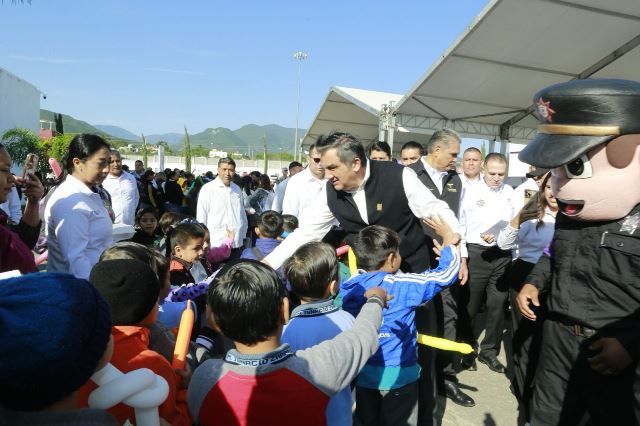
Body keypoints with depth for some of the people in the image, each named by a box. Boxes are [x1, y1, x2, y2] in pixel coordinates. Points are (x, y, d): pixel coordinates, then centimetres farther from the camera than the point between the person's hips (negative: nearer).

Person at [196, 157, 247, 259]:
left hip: (236, 244, 5)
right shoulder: (208, 189, -6)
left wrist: (242, 236, 15)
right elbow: (201, 219, -5)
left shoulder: (237, 189, 8)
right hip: (216, 244, -5)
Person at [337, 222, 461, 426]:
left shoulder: (347, 287, -8)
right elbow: (448, 271, -13)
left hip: (362, 372, 4)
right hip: (398, 374, -4)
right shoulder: (403, 286, -20)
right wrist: (448, 237, 2)